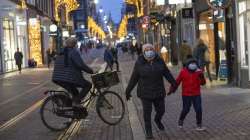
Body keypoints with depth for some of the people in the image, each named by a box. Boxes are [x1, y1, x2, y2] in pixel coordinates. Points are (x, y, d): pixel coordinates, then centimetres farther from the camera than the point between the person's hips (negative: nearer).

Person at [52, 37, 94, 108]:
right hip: (70, 79, -9)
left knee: (75, 93, 25)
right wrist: (90, 71, -7)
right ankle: (76, 102, -5)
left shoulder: (61, 53, 18)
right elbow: (81, 65, -17)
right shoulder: (74, 52, -8)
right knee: (88, 85, 6)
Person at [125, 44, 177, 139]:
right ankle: (148, 132, 16)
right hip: (145, 93, -3)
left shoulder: (159, 61, -4)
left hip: (158, 92, 3)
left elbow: (167, 73, 6)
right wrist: (128, 91, 0)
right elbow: (134, 78, -3)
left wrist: (174, 84, 8)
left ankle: (157, 120, 45)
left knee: (161, 110, 12)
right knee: (147, 112, 1)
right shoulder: (139, 63, -10)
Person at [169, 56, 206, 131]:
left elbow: (203, 83, -7)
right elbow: (177, 81, 3)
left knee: (198, 109, -4)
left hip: (196, 95, 1)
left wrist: (202, 77, -27)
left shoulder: (198, 72, -4)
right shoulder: (183, 72, -6)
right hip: (186, 95, -1)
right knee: (185, 110, 4)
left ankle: (199, 125, 7)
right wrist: (172, 89, 4)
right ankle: (181, 120, 32)